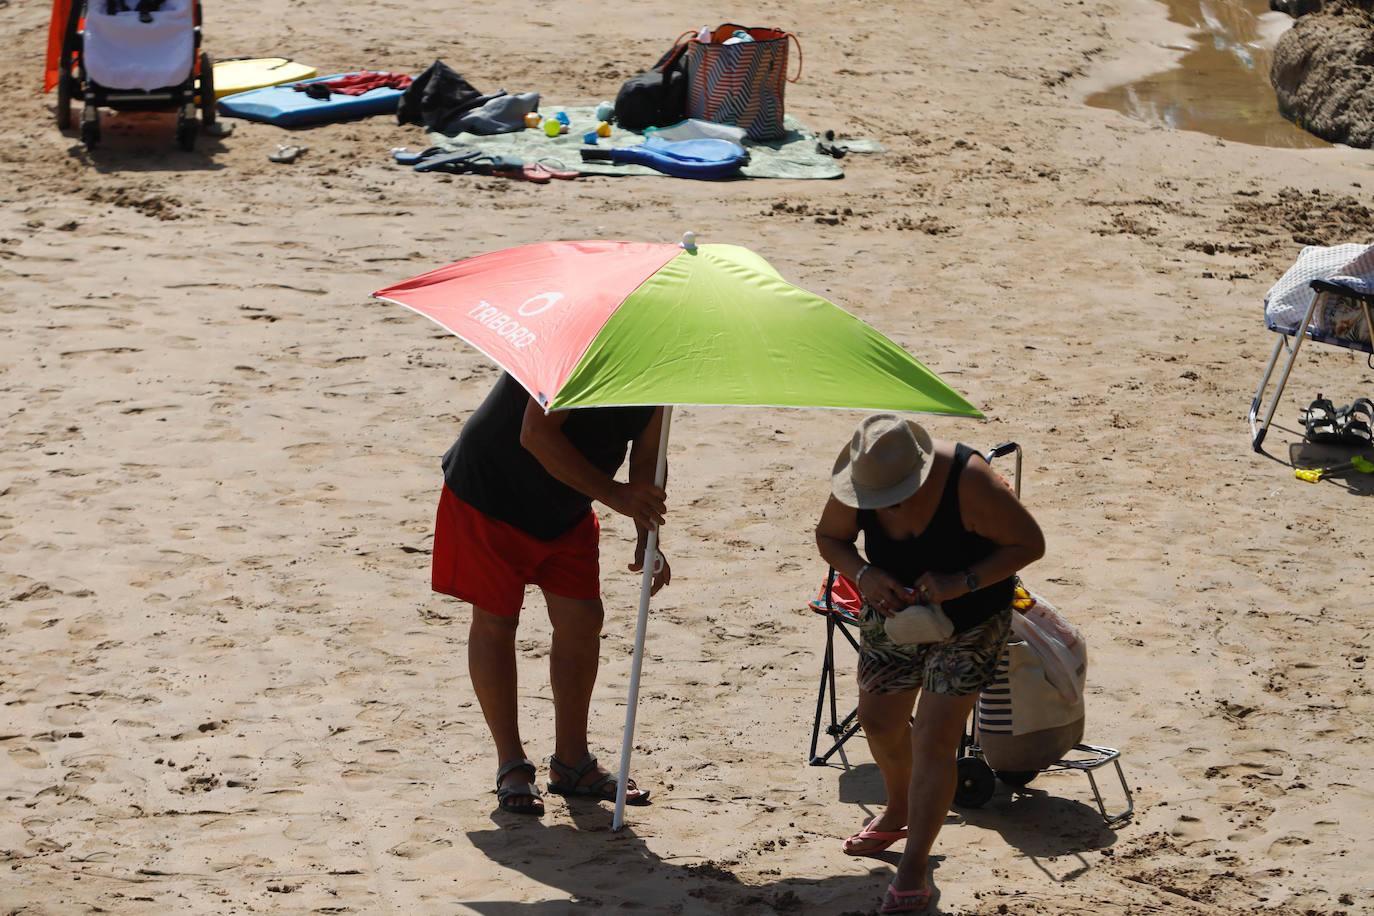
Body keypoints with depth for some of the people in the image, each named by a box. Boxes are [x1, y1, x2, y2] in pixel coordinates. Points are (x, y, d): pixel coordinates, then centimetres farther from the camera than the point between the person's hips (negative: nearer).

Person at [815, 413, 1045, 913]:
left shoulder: (968, 480, -35)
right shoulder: (860, 482, -22)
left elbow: (1029, 543, -23)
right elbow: (829, 537, -3)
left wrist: (962, 582, -35)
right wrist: (864, 575, -24)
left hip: (968, 622, -5)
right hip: (893, 610, 5)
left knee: (934, 737, -12)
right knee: (879, 718, 18)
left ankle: (914, 866, -1)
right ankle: (899, 812, 48)